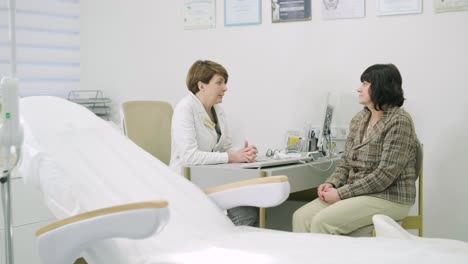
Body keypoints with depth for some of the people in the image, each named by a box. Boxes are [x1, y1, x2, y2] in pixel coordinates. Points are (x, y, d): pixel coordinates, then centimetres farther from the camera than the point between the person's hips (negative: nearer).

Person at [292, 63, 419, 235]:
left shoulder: (399, 121, -12)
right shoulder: (359, 119, 11)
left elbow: (385, 174, -19)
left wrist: (341, 193, -18)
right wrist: (331, 184, -5)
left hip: (389, 198, -7)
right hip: (357, 194, 7)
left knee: (322, 221, -26)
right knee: (301, 216, -13)